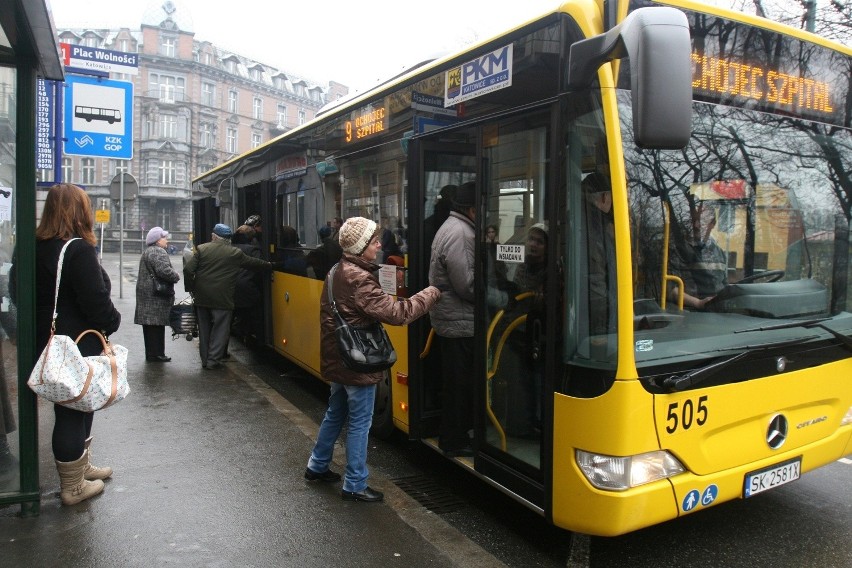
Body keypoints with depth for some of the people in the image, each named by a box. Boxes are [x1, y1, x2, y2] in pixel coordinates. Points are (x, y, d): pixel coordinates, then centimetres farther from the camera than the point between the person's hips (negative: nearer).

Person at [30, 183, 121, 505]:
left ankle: (82, 467, 38)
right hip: (78, 345, -9)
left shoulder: (38, 248, 7)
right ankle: (73, 487, 17)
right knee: (73, 412, 3)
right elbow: (96, 300, -22)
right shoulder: (78, 249, -19)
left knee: (76, 407, 22)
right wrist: (112, 322, -3)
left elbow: (25, 295, 16)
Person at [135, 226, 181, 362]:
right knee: (157, 326, -6)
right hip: (156, 296, -11)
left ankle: (151, 354, 20)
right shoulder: (158, 252, -14)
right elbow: (164, 271, -27)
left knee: (150, 326, 13)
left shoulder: (147, 252, 22)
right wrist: (176, 276, -9)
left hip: (146, 294, 11)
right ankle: (156, 355, -3)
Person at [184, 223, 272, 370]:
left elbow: (188, 270, -5)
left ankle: (205, 360, 20)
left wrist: (191, 288, 6)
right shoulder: (236, 253, -2)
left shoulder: (201, 249, 0)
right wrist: (269, 265, 27)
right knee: (220, 329, 6)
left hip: (202, 298, 3)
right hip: (222, 299, -3)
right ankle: (213, 360, 4)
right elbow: (254, 263, 11)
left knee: (204, 329, 13)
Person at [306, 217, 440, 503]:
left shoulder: (337, 272, 7)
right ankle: (354, 485, 14)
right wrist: (432, 292, -21)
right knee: (359, 423, 3)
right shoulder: (360, 279, -23)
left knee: (336, 413, 23)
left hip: (337, 359, 9)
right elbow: (396, 313, -29)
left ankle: (317, 466, 37)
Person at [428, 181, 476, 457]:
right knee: (459, 385, 0)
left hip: (451, 319, 11)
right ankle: (454, 443, 12)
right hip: (459, 322, -11)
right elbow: (467, 284, -23)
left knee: (457, 382, 18)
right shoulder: (460, 234, -20)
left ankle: (454, 436, 29)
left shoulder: (452, 227, 15)